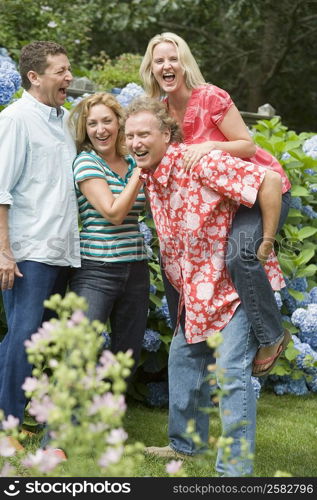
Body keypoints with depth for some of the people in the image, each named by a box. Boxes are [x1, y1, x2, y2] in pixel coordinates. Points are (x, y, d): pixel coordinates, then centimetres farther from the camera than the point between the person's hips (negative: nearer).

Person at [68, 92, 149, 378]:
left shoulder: (131, 162, 11)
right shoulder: (86, 162, -6)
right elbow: (113, 213, -14)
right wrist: (140, 172, -9)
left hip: (135, 268, 6)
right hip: (96, 270, -6)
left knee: (128, 355, 10)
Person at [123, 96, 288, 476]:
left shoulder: (201, 163, -24)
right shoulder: (149, 176, 4)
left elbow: (270, 180, -29)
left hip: (238, 284, -9)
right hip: (196, 288, 9)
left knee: (231, 371, -14)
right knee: (183, 357, 18)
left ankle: (235, 468, -8)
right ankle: (185, 445, 34)